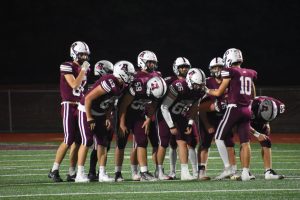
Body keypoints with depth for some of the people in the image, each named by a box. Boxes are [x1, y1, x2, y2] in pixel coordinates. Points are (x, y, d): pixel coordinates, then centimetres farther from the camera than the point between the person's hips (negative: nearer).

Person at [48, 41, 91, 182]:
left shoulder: (83, 68, 14)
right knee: (68, 140, -13)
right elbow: (74, 85, -18)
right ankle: (54, 171, -7)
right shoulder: (67, 67, -9)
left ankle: (72, 173, 7)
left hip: (80, 107, 7)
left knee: (77, 140, 3)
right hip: (69, 106, -7)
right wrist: (83, 70, -14)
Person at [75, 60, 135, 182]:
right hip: (86, 110, -9)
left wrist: (108, 118, 5)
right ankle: (80, 174, -9)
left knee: (103, 142, 4)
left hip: (100, 114, 9)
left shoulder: (121, 86, -2)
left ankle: (102, 174, 8)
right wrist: (89, 119, -22)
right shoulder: (109, 83, -30)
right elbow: (88, 98, -26)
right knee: (87, 141, -12)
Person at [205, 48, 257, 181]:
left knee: (219, 138, 3)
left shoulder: (230, 72, -5)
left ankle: (228, 168, -5)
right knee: (245, 142, 4)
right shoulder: (249, 74, 13)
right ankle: (245, 172, -1)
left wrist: (207, 91, 17)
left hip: (234, 109, -6)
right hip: (247, 110, 6)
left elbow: (219, 93, 0)